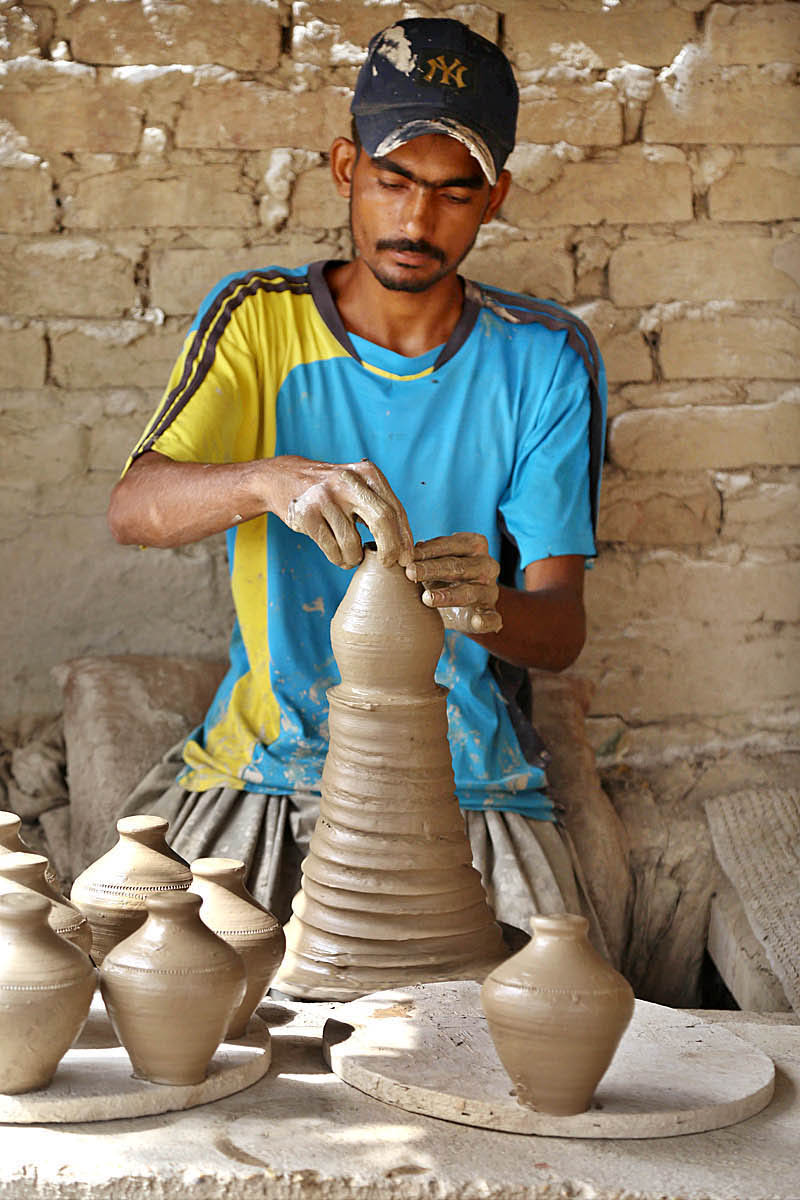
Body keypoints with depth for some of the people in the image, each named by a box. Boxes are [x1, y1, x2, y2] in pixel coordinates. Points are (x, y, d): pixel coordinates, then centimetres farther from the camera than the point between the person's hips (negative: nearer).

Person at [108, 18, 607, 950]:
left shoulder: (543, 359, 0)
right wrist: (268, 480, -36)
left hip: (468, 779, 0)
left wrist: (484, 606, -30)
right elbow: (132, 510, -15)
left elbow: (562, 631, -6)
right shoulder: (260, 319, 1)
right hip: (263, 761, 0)